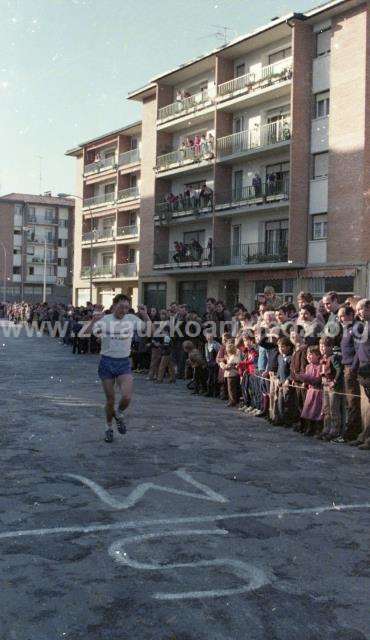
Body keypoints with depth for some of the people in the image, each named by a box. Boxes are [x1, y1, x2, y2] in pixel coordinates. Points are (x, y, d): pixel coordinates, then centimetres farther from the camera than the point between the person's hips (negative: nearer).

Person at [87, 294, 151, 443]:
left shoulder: (132, 319, 0)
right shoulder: (104, 320, -5)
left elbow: (150, 330, 3)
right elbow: (86, 335, -11)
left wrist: (146, 316, -11)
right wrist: (93, 321, -27)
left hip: (124, 363, 1)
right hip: (107, 362, -1)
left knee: (126, 397, -17)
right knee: (110, 400, 6)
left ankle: (119, 414, 18)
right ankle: (108, 427, 31)